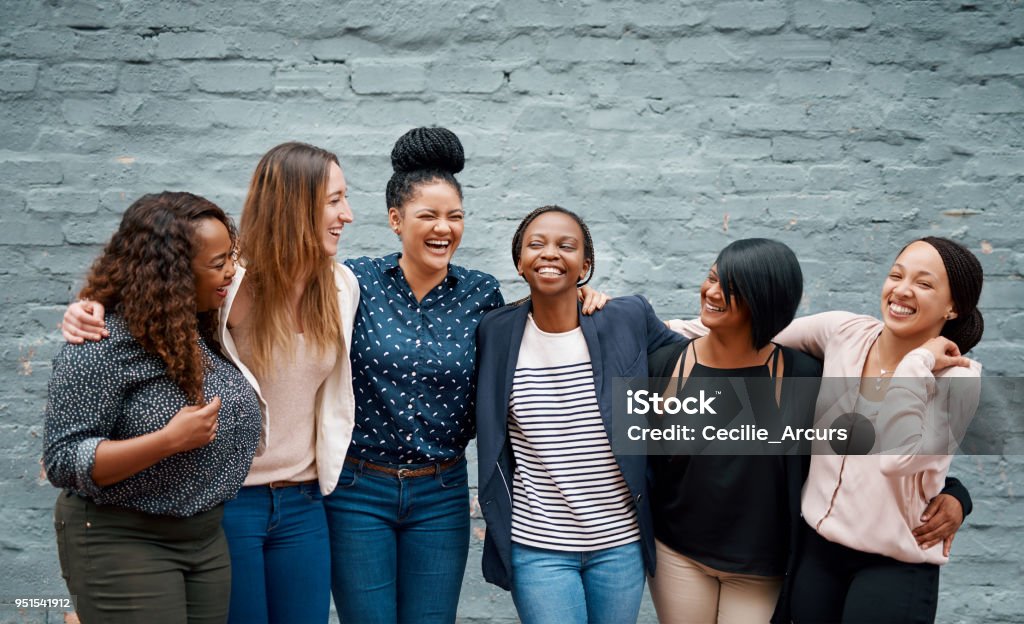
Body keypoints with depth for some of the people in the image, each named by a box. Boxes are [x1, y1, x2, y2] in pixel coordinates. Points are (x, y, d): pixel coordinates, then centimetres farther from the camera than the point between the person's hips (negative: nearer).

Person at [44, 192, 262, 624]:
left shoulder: (210, 331, 3)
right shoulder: (102, 346, -18)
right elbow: (63, 462, -20)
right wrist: (169, 441, -28)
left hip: (207, 538, 7)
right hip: (122, 544, -7)